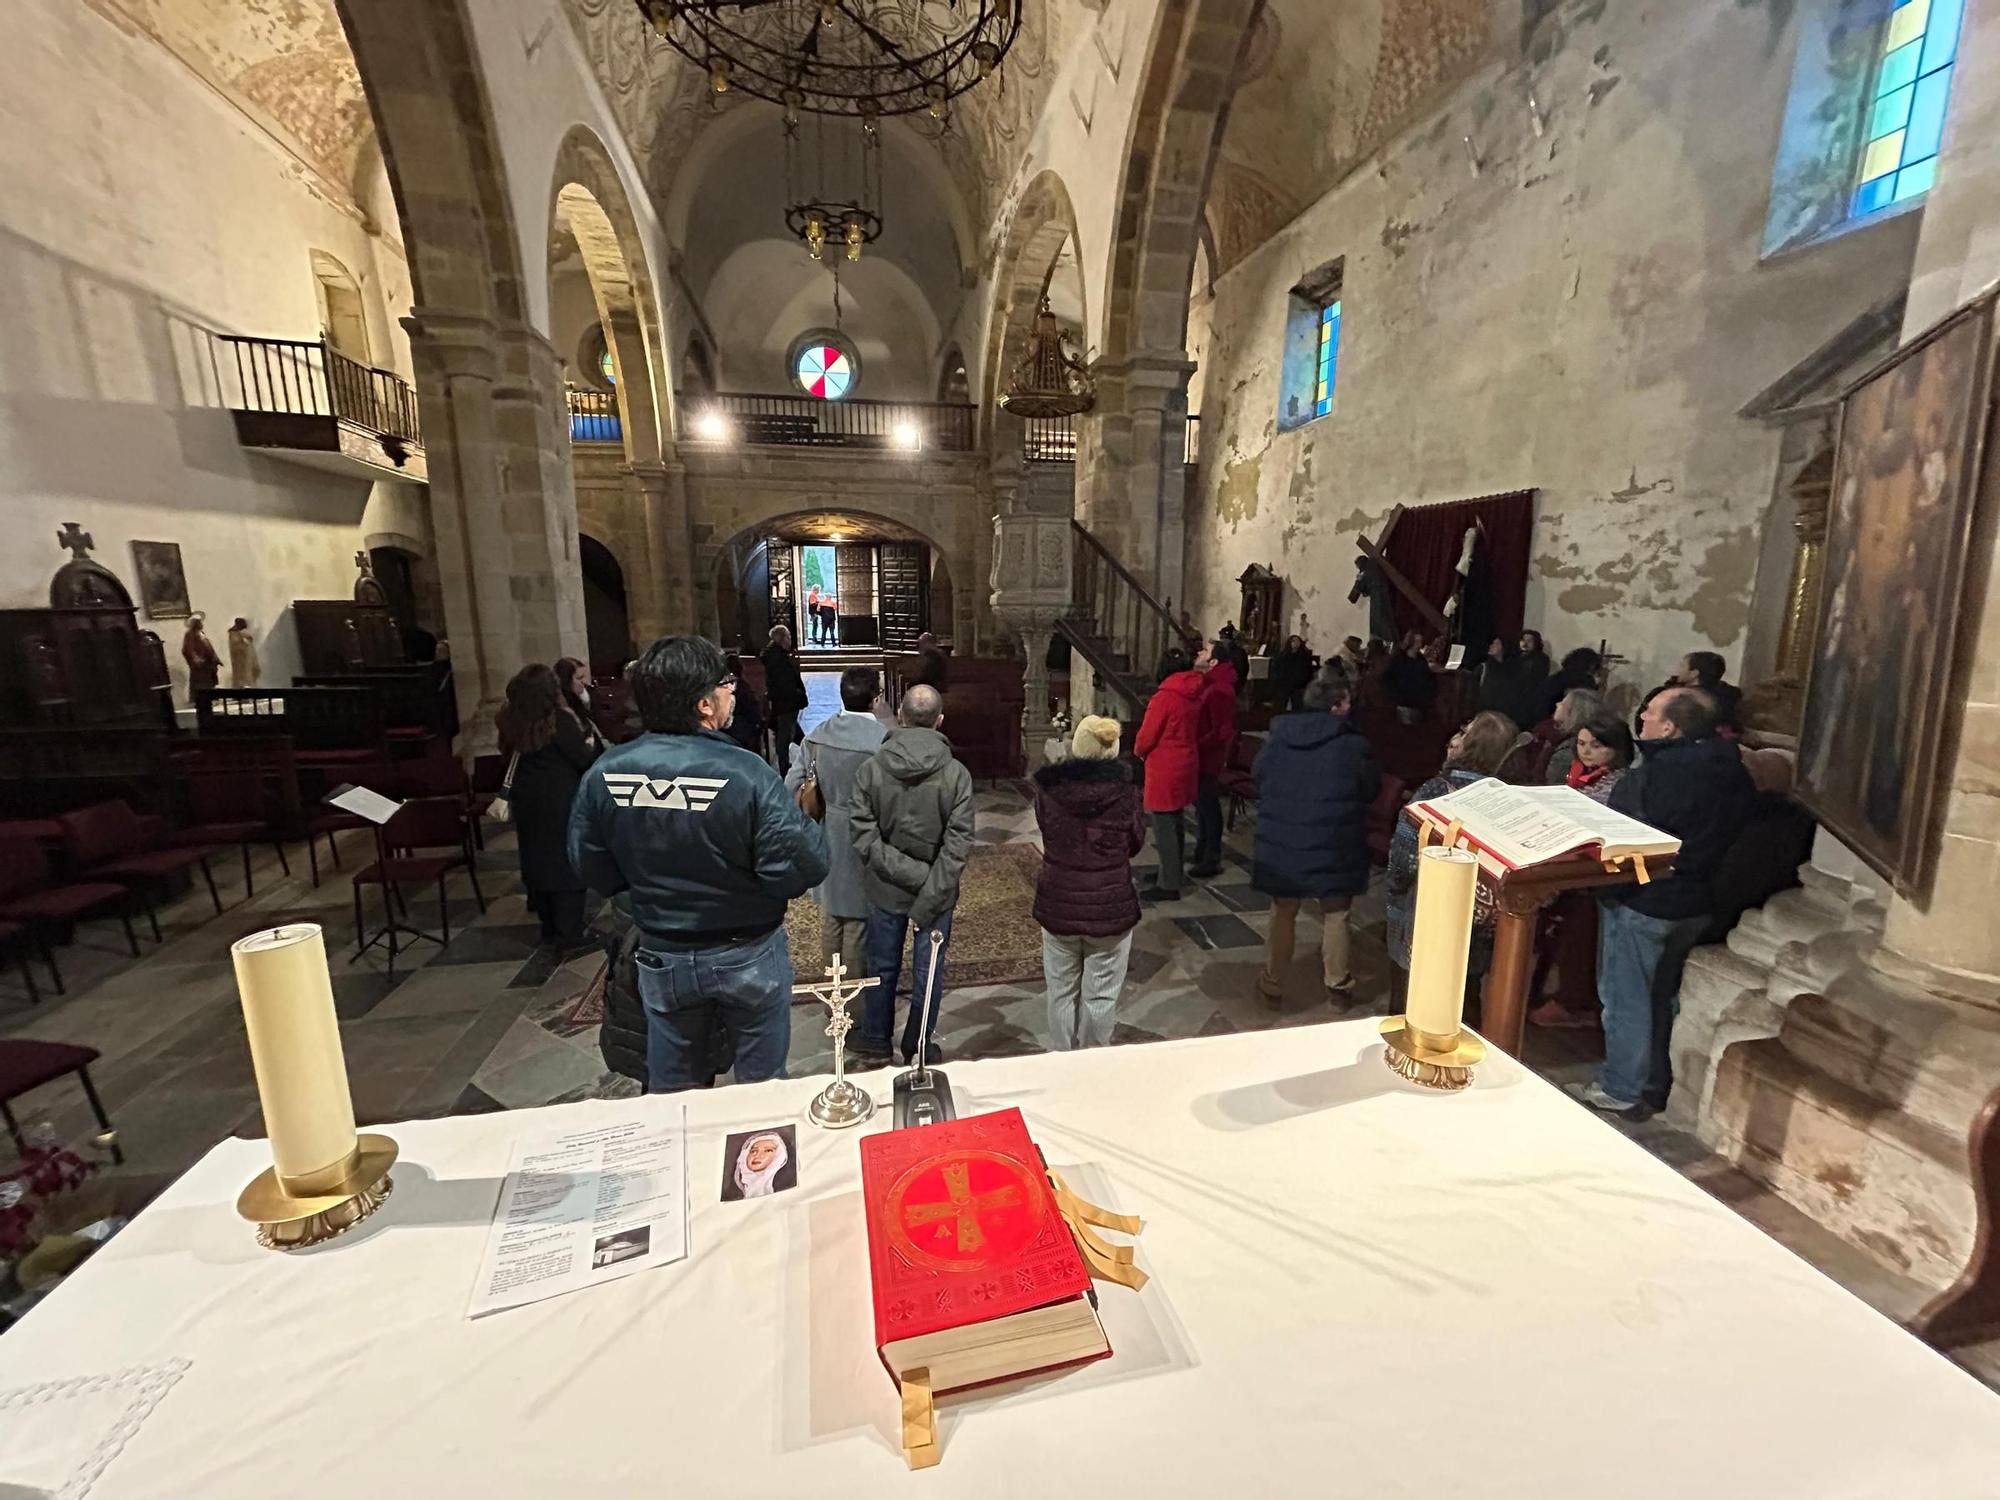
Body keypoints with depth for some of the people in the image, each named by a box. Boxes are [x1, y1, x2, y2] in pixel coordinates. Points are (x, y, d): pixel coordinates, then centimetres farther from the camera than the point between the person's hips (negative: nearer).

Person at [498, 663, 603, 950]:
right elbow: (585, 759, -15)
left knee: (537, 861, 15)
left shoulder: (511, 720, 1)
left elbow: (509, 756, 13)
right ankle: (568, 932, 7)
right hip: (561, 802, -6)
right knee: (567, 862, 3)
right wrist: (592, 743, 3)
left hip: (527, 802, 6)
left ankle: (548, 929, 25)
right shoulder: (559, 719, -18)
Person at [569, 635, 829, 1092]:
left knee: (672, 1092, 25)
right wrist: (808, 821, -7)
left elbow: (593, 870, -2)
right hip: (749, 957, -3)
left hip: (663, 959, 4)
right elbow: (803, 868, -26)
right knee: (762, 1083, 21)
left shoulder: (604, 774, -14)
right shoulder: (747, 773, -27)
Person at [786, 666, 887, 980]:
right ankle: (855, 977, 29)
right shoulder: (884, 741, -22)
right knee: (858, 910, 12)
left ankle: (829, 972, 39)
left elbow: (791, 787, -3)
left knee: (831, 909, 22)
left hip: (826, 836, 5)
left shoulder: (817, 735, -6)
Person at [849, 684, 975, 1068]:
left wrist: (907, 874, -12)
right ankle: (918, 1051, 32)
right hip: (937, 893, -1)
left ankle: (874, 1048, 35)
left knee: (882, 970, 19)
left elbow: (864, 838, -15)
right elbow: (957, 846, -19)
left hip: (885, 891, 2)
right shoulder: (957, 774, -15)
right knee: (927, 973, 16)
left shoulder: (870, 769, -11)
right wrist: (928, 901, -17)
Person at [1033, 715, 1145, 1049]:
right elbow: (1136, 844, 2)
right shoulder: (1125, 792, -13)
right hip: (1111, 908, -1)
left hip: (1058, 906, 1)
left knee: (1062, 992, 18)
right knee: (1101, 996, 14)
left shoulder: (1047, 788, -11)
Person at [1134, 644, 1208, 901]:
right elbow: (1196, 730, 11)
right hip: (1187, 762, 8)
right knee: (1175, 822, 18)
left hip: (1164, 767, -8)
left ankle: (1168, 885, 1)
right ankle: (1172, 872, 30)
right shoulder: (1194, 695, 4)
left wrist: (1139, 751, 6)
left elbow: (1147, 735, -14)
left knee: (1163, 824, -3)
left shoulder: (1163, 697, -19)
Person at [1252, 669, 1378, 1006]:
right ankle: (1338, 983, 33)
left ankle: (1273, 985, 26)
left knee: (1282, 915, 16)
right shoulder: (1354, 746, -14)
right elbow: (1370, 791, -1)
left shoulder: (1276, 739, -4)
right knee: (1336, 916, 18)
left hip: (1281, 846, 2)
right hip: (1334, 850, -2)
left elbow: (1257, 782, 8)